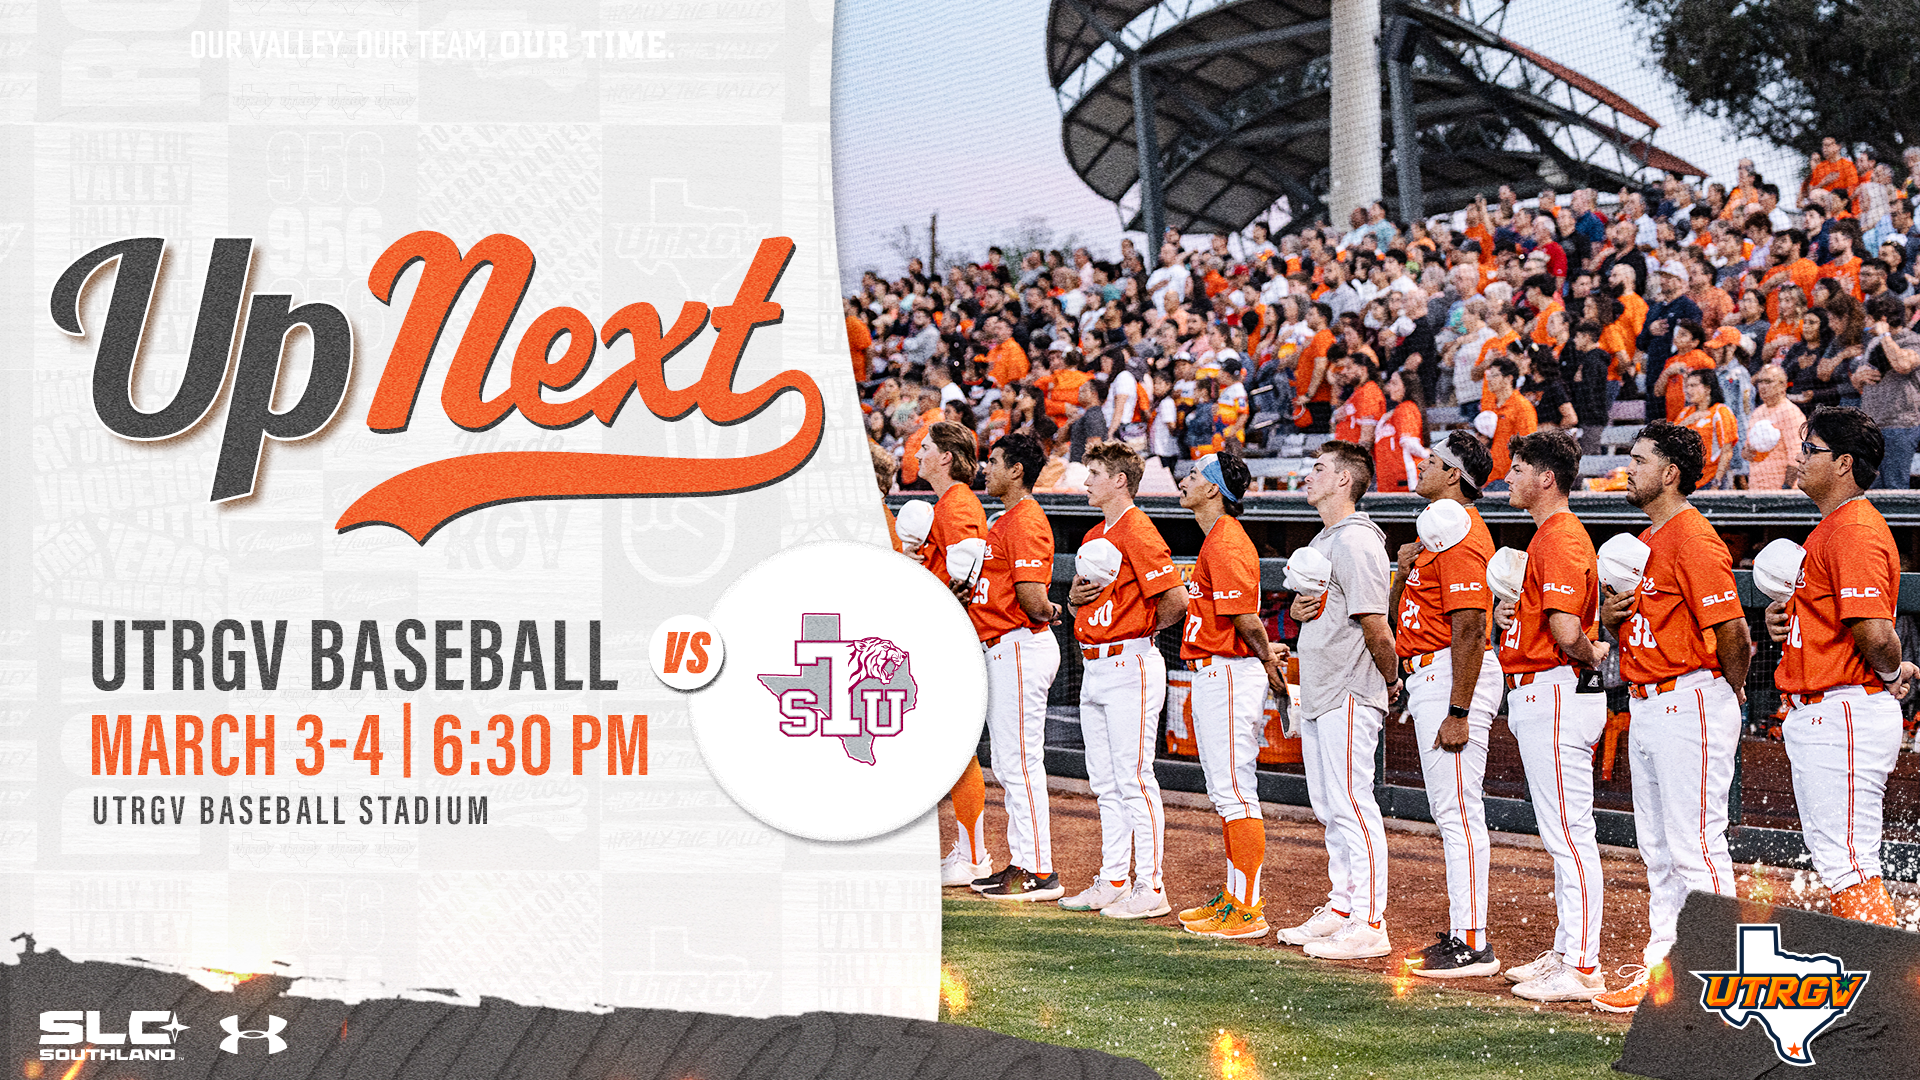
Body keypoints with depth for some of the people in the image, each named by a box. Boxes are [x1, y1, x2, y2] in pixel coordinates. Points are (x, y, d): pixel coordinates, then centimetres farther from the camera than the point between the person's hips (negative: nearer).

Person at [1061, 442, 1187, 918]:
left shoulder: (1138, 532, -13)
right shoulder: (1094, 536, 17)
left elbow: (1176, 601, -20)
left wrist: (1142, 629, -3)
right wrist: (1075, 597, 2)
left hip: (1129, 664, -10)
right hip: (1094, 665, 10)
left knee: (1133, 780, -9)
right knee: (1105, 783, 12)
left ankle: (1151, 887, -7)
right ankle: (1113, 882, 18)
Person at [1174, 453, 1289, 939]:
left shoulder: (1226, 544, -17)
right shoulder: (1218, 539, 17)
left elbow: (1246, 619, -20)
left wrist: (1268, 663, -9)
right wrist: (1266, 653, 9)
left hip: (1229, 674, -11)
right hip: (1212, 675, 11)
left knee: (1235, 791, -9)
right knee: (1225, 793, 16)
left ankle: (1247, 909, -7)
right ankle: (1234, 898, 23)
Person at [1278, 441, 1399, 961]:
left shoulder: (1357, 541, -16)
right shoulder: (1322, 540, 16)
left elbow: (1375, 626, -19)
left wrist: (1392, 681, -7)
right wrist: (1298, 609, 3)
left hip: (1350, 694, -11)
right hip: (1317, 694, 11)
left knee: (1352, 805, -10)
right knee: (1329, 808, 15)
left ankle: (1370, 925, -9)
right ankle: (1342, 909, 24)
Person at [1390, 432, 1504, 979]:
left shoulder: (1461, 534, -16)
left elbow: (1469, 629, -22)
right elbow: (1398, 612, 22)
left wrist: (1458, 712, -25)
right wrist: (1404, 570, 1)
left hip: (1454, 679, -11)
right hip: (1427, 677, 11)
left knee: (1458, 810, -11)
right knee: (1449, 810, 13)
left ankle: (1473, 944, -12)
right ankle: (1461, 933, 19)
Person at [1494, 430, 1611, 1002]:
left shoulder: (1561, 539, -16)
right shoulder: (1550, 535, 17)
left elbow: (1566, 631, -26)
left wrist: (1589, 655, -6)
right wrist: (1510, 613, 8)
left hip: (1557, 694, -11)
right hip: (1539, 696, 11)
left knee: (1570, 835, -10)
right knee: (1563, 835, 15)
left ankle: (1582, 968, -9)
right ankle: (1566, 953, 21)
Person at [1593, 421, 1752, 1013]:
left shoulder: (1695, 540, -16)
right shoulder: (1645, 543, 16)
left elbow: (1732, 631, -20)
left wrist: (1731, 692, -5)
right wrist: (1611, 616, 2)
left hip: (1693, 704, -10)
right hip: (1646, 708, 10)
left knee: (1696, 843, -9)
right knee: (1658, 850, 13)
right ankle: (1663, 964, 18)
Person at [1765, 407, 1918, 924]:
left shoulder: (1855, 531, -17)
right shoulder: (1832, 527, 17)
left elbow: (1876, 633, -27)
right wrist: (1785, 618, 8)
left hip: (1844, 718, -11)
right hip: (1814, 716, 11)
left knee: (1847, 861, -11)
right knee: (1835, 857, 15)